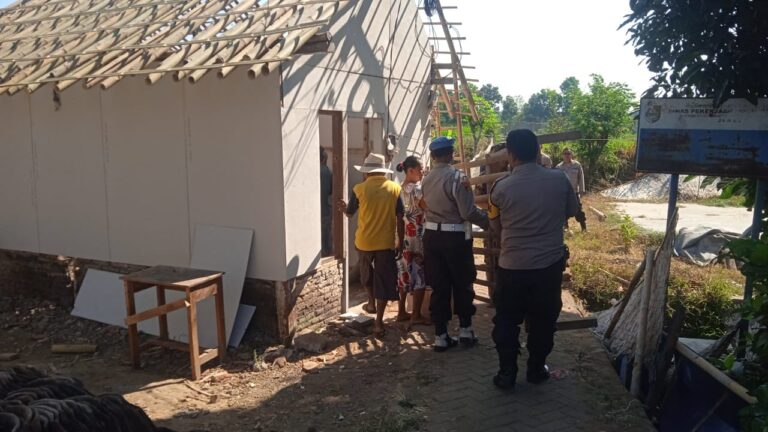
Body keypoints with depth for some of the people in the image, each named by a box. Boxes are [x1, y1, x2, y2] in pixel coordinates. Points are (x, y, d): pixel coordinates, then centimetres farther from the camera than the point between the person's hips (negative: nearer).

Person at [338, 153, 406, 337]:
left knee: (367, 275, 28)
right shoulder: (395, 188, -3)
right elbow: (400, 218, -3)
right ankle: (379, 322, 7)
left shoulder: (359, 189, -6)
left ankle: (372, 303, 41)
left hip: (364, 241, 0)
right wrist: (400, 242, 6)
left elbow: (349, 213, 7)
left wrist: (343, 207, 30)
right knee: (384, 281, 6)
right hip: (386, 242, 0)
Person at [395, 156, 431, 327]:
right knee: (419, 276, -1)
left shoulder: (401, 188, 11)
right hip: (416, 237, -9)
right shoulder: (415, 188, -15)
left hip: (403, 237, 9)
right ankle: (416, 315, 4)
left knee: (404, 275, 13)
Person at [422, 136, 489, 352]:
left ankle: (440, 336, 13)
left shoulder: (426, 180, 6)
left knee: (438, 287, 9)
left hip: (432, 235, 5)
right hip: (455, 237, -5)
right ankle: (465, 330, 22)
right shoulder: (457, 177, -15)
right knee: (462, 285, 11)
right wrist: (489, 218, -2)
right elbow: (468, 212, -18)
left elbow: (431, 206, 8)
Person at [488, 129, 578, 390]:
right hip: (550, 264, 2)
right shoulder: (560, 180, -7)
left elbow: (495, 229, 2)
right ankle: (536, 369, 30)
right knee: (543, 321, 18)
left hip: (512, 267, -2)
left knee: (507, 322, 14)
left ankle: (507, 373, 20)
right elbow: (571, 211, 12)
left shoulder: (501, 187, -11)